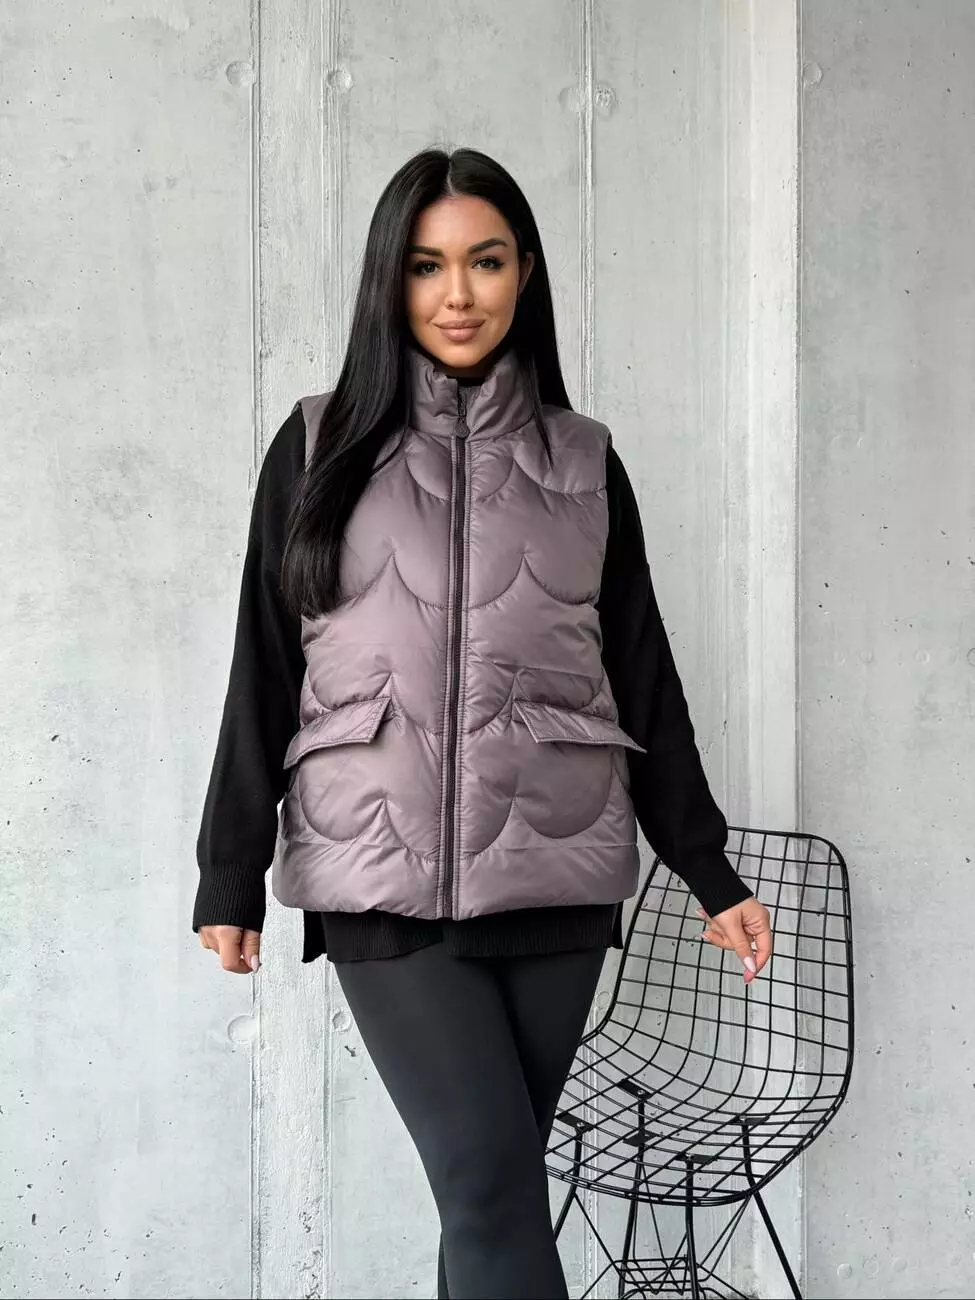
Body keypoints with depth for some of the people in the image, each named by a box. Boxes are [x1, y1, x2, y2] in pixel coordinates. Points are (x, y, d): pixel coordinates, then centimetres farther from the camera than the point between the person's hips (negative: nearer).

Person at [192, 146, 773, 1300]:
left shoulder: (582, 461, 11)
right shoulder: (321, 446, 6)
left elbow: (642, 675, 13)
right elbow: (264, 668, 5)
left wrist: (708, 871, 12)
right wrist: (231, 876, 2)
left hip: (555, 873, 2)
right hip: (382, 878, -2)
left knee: (490, 1182, 6)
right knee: (491, 1179, -9)